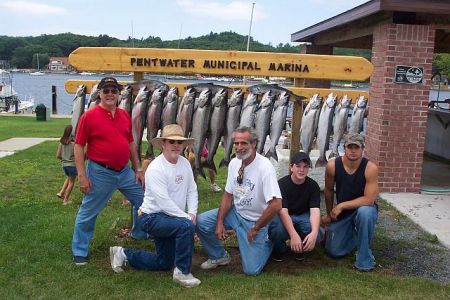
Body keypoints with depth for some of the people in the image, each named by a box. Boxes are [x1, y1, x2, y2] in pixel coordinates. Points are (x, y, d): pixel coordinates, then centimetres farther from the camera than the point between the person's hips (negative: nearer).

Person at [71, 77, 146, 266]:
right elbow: (78, 146, -10)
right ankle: (79, 252, 21)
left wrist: (138, 169, 12)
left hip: (125, 171, 6)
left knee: (143, 199, 16)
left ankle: (138, 233, 40)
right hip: (100, 173, -6)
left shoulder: (124, 115, 6)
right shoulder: (89, 116, -10)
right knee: (88, 212, 5)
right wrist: (82, 175, -14)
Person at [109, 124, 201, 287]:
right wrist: (187, 218, -26)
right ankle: (182, 272, -16)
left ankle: (123, 253, 29)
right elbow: (164, 203, -27)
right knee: (187, 226, -32)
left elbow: (192, 191, 0)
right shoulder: (156, 168, -22)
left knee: (164, 263, 17)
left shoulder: (185, 163, 0)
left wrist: (192, 213, -15)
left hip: (169, 218, 8)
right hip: (153, 217, -8)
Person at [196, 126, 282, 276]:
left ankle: (266, 242, 23)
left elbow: (276, 205, -30)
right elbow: (228, 195, 4)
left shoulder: (264, 167, -25)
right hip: (235, 212, 6)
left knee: (251, 270, -9)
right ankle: (219, 256, 13)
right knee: (200, 221, -12)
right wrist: (219, 223, -6)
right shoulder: (234, 163, -4)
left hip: (255, 220, -5)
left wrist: (255, 228, -19)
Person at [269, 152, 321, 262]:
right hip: (283, 217, -3)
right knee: (278, 230, -38)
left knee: (317, 234, -29)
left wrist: (314, 233, -41)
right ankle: (279, 249, 1)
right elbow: (283, 211, -28)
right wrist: (293, 235, -43)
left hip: (303, 216, 3)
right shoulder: (282, 184, -17)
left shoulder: (313, 186, -9)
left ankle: (300, 249, 7)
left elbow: (315, 210, -21)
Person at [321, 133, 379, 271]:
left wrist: (341, 206, -24)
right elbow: (329, 190, 2)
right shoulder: (332, 166, -15)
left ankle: (364, 259, -19)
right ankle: (353, 233, 31)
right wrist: (329, 214, 12)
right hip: (341, 212, 3)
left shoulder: (370, 168, -24)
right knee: (333, 251, -2)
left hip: (365, 208, -3)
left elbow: (369, 199, -26)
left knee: (365, 212, -40)